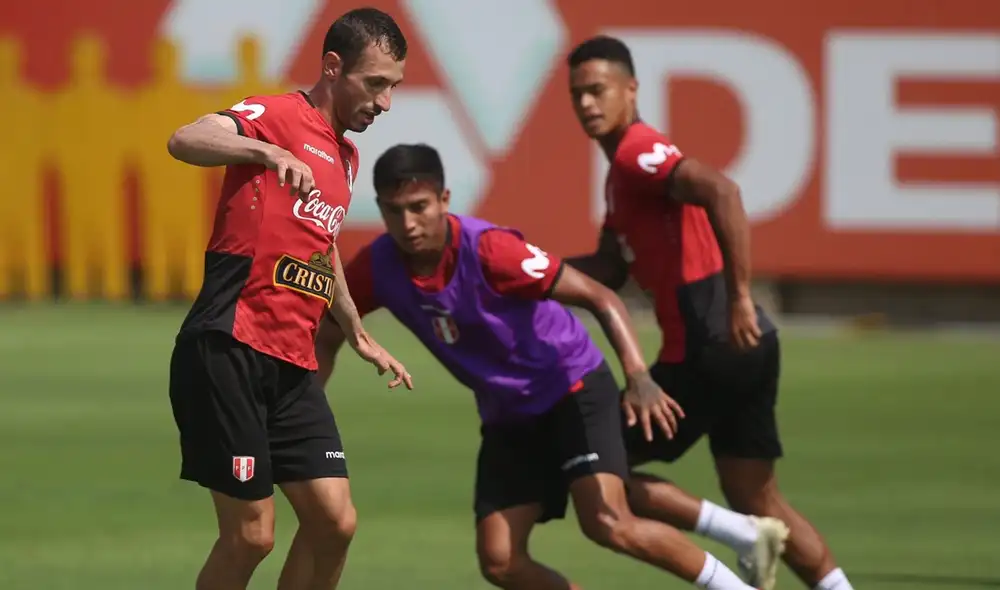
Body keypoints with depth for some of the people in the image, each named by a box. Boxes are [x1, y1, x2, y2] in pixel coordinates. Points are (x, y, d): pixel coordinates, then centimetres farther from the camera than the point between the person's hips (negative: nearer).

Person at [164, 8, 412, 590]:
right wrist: (265, 150, -41)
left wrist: (359, 335, 40)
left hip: (293, 366, 8)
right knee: (251, 535, -9)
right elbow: (185, 141, -25)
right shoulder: (278, 116, -6)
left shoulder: (348, 156, 20)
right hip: (230, 351, -8)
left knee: (334, 520, 0)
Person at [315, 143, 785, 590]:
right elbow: (327, 337, 5)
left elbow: (599, 298, -26)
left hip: (574, 390, -6)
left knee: (607, 524, -24)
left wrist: (638, 377, -40)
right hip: (506, 417, 6)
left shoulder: (488, 249, -27)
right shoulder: (376, 268, -12)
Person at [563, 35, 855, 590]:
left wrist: (739, 295, -32)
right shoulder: (623, 169, 20)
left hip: (712, 350, -10)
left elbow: (721, 192, -29)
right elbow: (608, 271, 22)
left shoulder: (638, 152, -11)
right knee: (756, 498, 12)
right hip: (741, 352, 10)